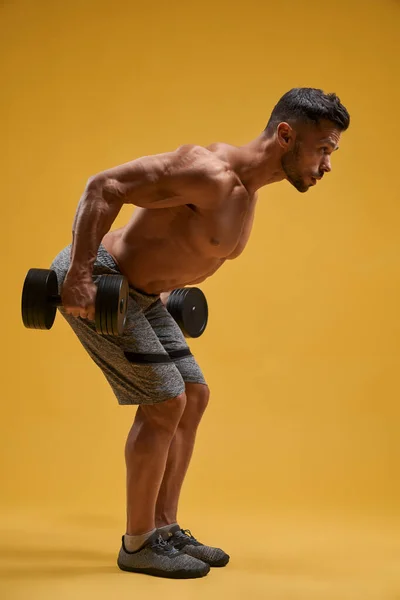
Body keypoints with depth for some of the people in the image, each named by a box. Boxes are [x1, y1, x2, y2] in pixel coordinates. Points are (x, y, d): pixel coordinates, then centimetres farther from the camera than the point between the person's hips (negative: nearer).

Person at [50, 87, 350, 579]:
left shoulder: (247, 194, 5)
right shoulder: (209, 172, -25)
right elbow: (104, 187, -27)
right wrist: (78, 275, -28)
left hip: (141, 292, 10)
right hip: (96, 279, -10)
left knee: (193, 397, 9)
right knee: (164, 402, -9)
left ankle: (165, 529, 19)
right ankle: (138, 544, 5)